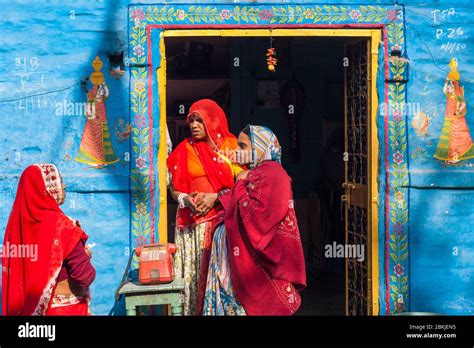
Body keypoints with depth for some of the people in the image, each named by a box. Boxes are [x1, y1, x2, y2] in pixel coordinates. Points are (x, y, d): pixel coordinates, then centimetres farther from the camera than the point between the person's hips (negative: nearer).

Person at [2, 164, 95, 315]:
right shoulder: (62, 226, -19)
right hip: (64, 309, -6)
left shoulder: (17, 222, -2)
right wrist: (85, 256, -2)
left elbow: (11, 271, 8)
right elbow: (85, 276, -21)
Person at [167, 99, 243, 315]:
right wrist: (184, 199, -10)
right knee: (193, 273, -3)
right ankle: (191, 311, 6)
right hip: (192, 222, 1)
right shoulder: (185, 149, 9)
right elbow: (175, 188, 10)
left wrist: (215, 197, -11)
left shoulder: (231, 145, 5)